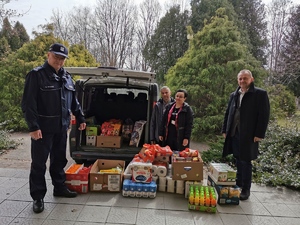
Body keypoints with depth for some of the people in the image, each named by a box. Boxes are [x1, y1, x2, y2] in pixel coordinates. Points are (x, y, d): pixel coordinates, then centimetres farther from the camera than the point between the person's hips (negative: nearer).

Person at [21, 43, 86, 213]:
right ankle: (38, 197, 13)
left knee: (59, 160, 17)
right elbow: (28, 103, -14)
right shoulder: (36, 75, -9)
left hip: (62, 127, 6)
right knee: (39, 163, 2)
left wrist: (80, 118, 14)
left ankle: (60, 188, 32)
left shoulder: (67, 77, 11)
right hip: (43, 128, -6)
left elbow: (74, 101, 18)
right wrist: (33, 126, -20)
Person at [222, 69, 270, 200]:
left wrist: (259, 134, -13)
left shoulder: (260, 94, -4)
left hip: (248, 135, -5)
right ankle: (238, 185, 26)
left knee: (245, 162, 2)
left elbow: (264, 115, -8)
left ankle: (245, 190, 13)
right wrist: (225, 130, 11)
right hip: (234, 134, 5)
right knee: (238, 161, 14)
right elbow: (228, 113, 16)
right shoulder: (234, 95, 12)